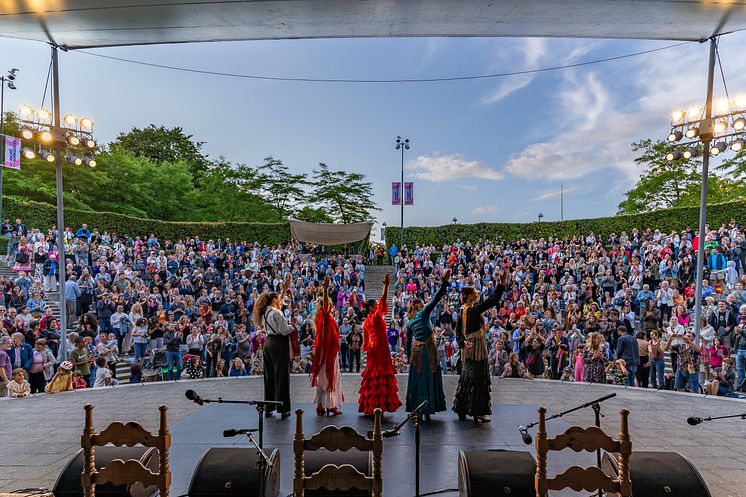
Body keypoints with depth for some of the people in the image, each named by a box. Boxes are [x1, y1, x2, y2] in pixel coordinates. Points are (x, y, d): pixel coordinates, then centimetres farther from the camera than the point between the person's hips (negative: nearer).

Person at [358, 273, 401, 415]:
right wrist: (386, 285, -23)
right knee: (381, 374, -5)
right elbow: (383, 301, -21)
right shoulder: (376, 317, -12)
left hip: (372, 348, 8)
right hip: (380, 347, -8)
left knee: (372, 373, 12)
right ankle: (380, 403, -4)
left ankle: (368, 404, 17)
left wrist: (367, 348, 24)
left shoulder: (366, 321, 10)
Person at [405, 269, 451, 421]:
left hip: (416, 350, 5)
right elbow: (436, 299, -13)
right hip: (429, 349, -5)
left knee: (417, 380, 9)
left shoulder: (409, 322, 13)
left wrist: (409, 356, 25)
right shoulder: (424, 313, -2)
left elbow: (408, 341, 17)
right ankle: (427, 411, 3)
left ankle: (415, 410, 12)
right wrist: (444, 282, -16)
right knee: (430, 379, 1)